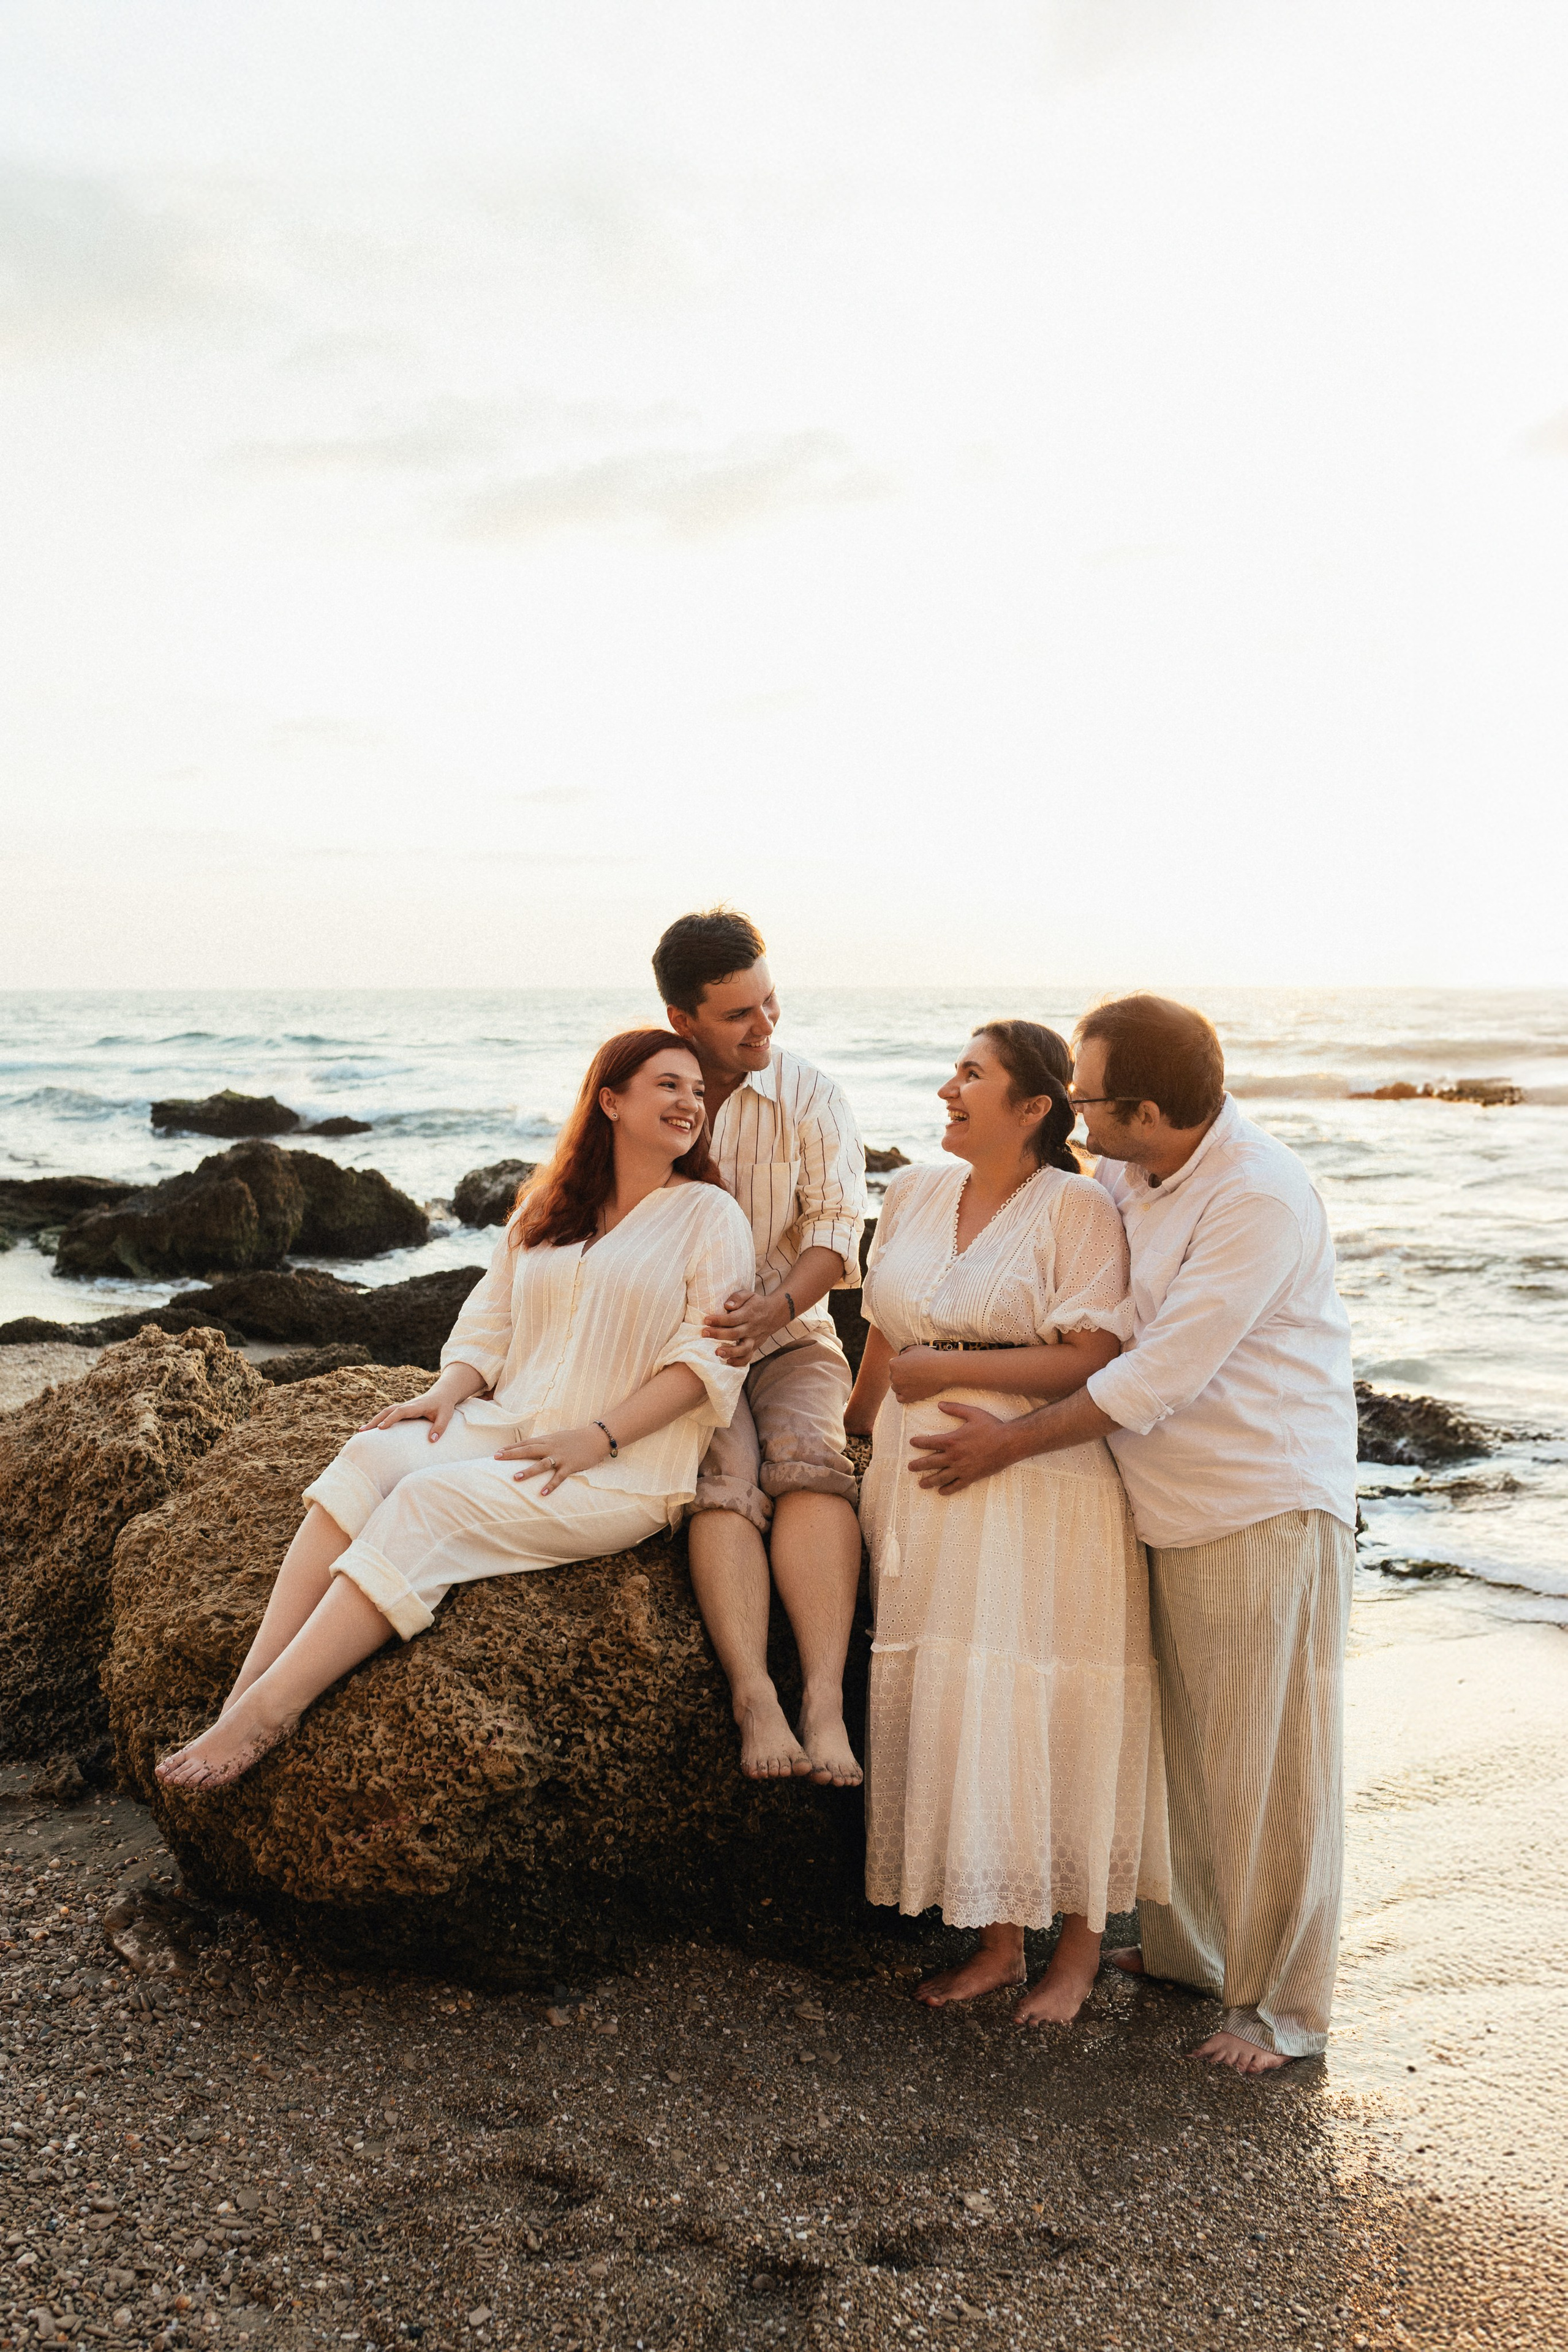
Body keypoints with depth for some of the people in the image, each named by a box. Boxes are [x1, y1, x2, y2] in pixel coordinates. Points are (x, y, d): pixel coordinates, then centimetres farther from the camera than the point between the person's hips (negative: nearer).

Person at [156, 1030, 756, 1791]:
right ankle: (246, 1690, -31)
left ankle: (268, 1709, -32)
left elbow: (710, 1356, -8)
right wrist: (448, 1392, -4)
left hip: (624, 1471, -5)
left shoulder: (709, 1216, 2)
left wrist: (597, 1437, -17)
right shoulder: (545, 1211, 18)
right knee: (371, 1456, -23)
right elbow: (490, 1321, 18)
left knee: (429, 1501, -28)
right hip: (507, 1427, 5)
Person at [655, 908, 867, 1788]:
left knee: (809, 1461, -29)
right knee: (726, 1475, -29)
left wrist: (775, 1305, -24)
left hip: (791, 1335, 1)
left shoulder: (812, 1096, 3)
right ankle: (756, 1697, -37)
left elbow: (836, 1228, -4)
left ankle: (825, 1698, -37)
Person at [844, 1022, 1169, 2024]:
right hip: (925, 1485, 6)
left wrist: (945, 1369, -12)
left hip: (1040, 1486, -5)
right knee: (950, 1707, 7)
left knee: (1047, 1711, 0)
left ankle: (1080, 1948, 19)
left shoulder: (1078, 1208, -6)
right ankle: (998, 1940, 22)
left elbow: (1088, 1360, -15)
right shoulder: (913, 1194, 12)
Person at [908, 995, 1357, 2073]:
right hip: (1169, 1502, 8)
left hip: (1265, 1505, -8)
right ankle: (1184, 1948, 33)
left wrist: (1010, 1443, -17)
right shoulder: (1125, 1175, 5)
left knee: (1267, 1759, 2)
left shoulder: (1261, 1197, -21)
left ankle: (1281, 2006, 17)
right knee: (1174, 1742, 16)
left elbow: (1163, 1374, -24)